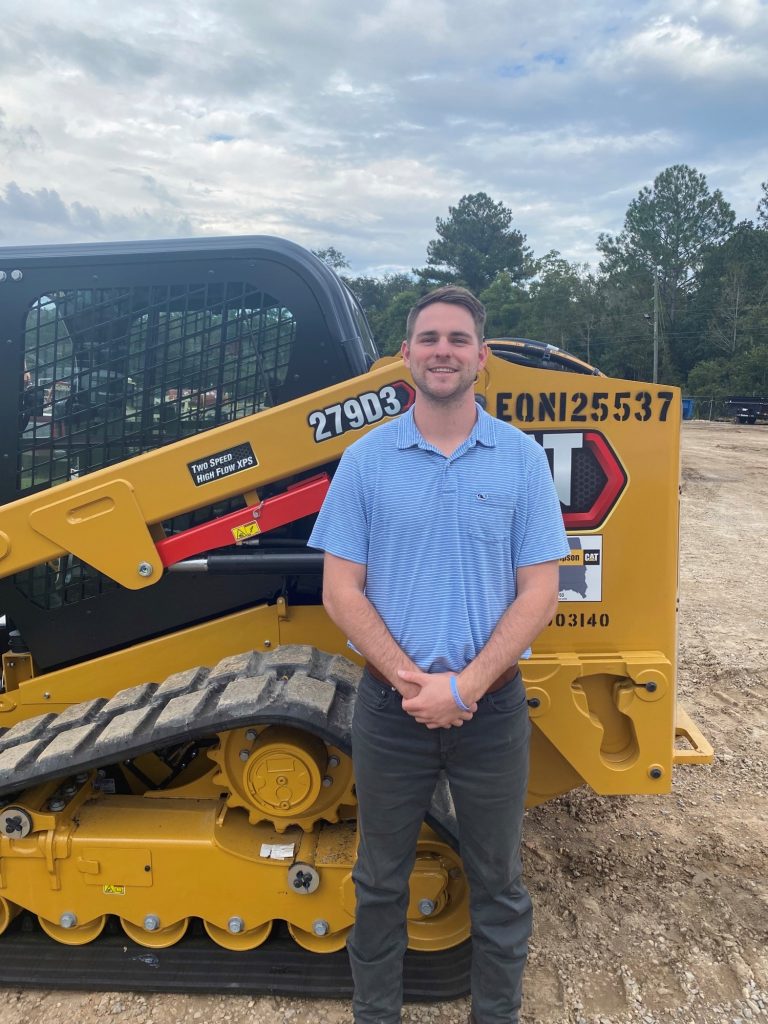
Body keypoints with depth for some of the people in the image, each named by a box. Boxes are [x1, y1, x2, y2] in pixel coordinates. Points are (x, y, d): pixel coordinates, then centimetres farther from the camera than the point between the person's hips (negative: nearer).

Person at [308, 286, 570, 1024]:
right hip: (390, 705, 0)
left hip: (492, 706, 0)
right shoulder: (366, 459, -3)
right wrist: (411, 681, -16)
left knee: (497, 884, 17)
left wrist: (465, 687, -15)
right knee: (380, 880, 18)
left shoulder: (521, 458, -4)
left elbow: (539, 591, -6)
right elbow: (341, 590, -5)